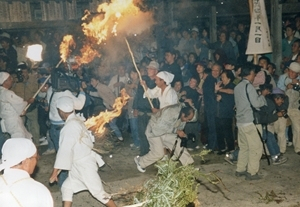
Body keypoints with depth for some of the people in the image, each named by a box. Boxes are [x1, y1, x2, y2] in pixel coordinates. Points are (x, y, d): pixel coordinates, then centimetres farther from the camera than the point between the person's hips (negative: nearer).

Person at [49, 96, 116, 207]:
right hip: (78, 165, 10)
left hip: (84, 165, -10)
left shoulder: (70, 126, -25)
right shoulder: (76, 120, 3)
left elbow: (65, 150, -27)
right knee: (66, 187, 16)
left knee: (98, 192, 1)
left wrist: (55, 171, -23)